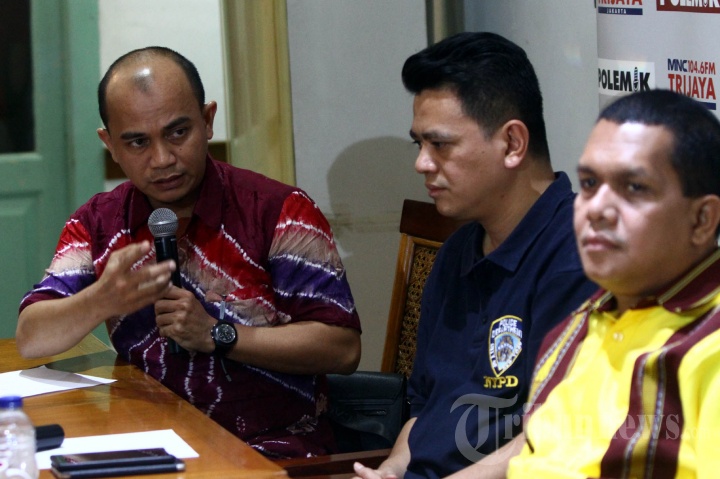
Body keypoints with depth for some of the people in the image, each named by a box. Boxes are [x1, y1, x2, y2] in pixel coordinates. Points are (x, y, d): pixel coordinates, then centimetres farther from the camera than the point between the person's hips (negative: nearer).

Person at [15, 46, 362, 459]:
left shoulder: (279, 212, -4)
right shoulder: (96, 226, 10)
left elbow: (343, 348, -8)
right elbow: (31, 339, 0)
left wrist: (217, 335, -14)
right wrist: (103, 301, -20)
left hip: (273, 449, -4)